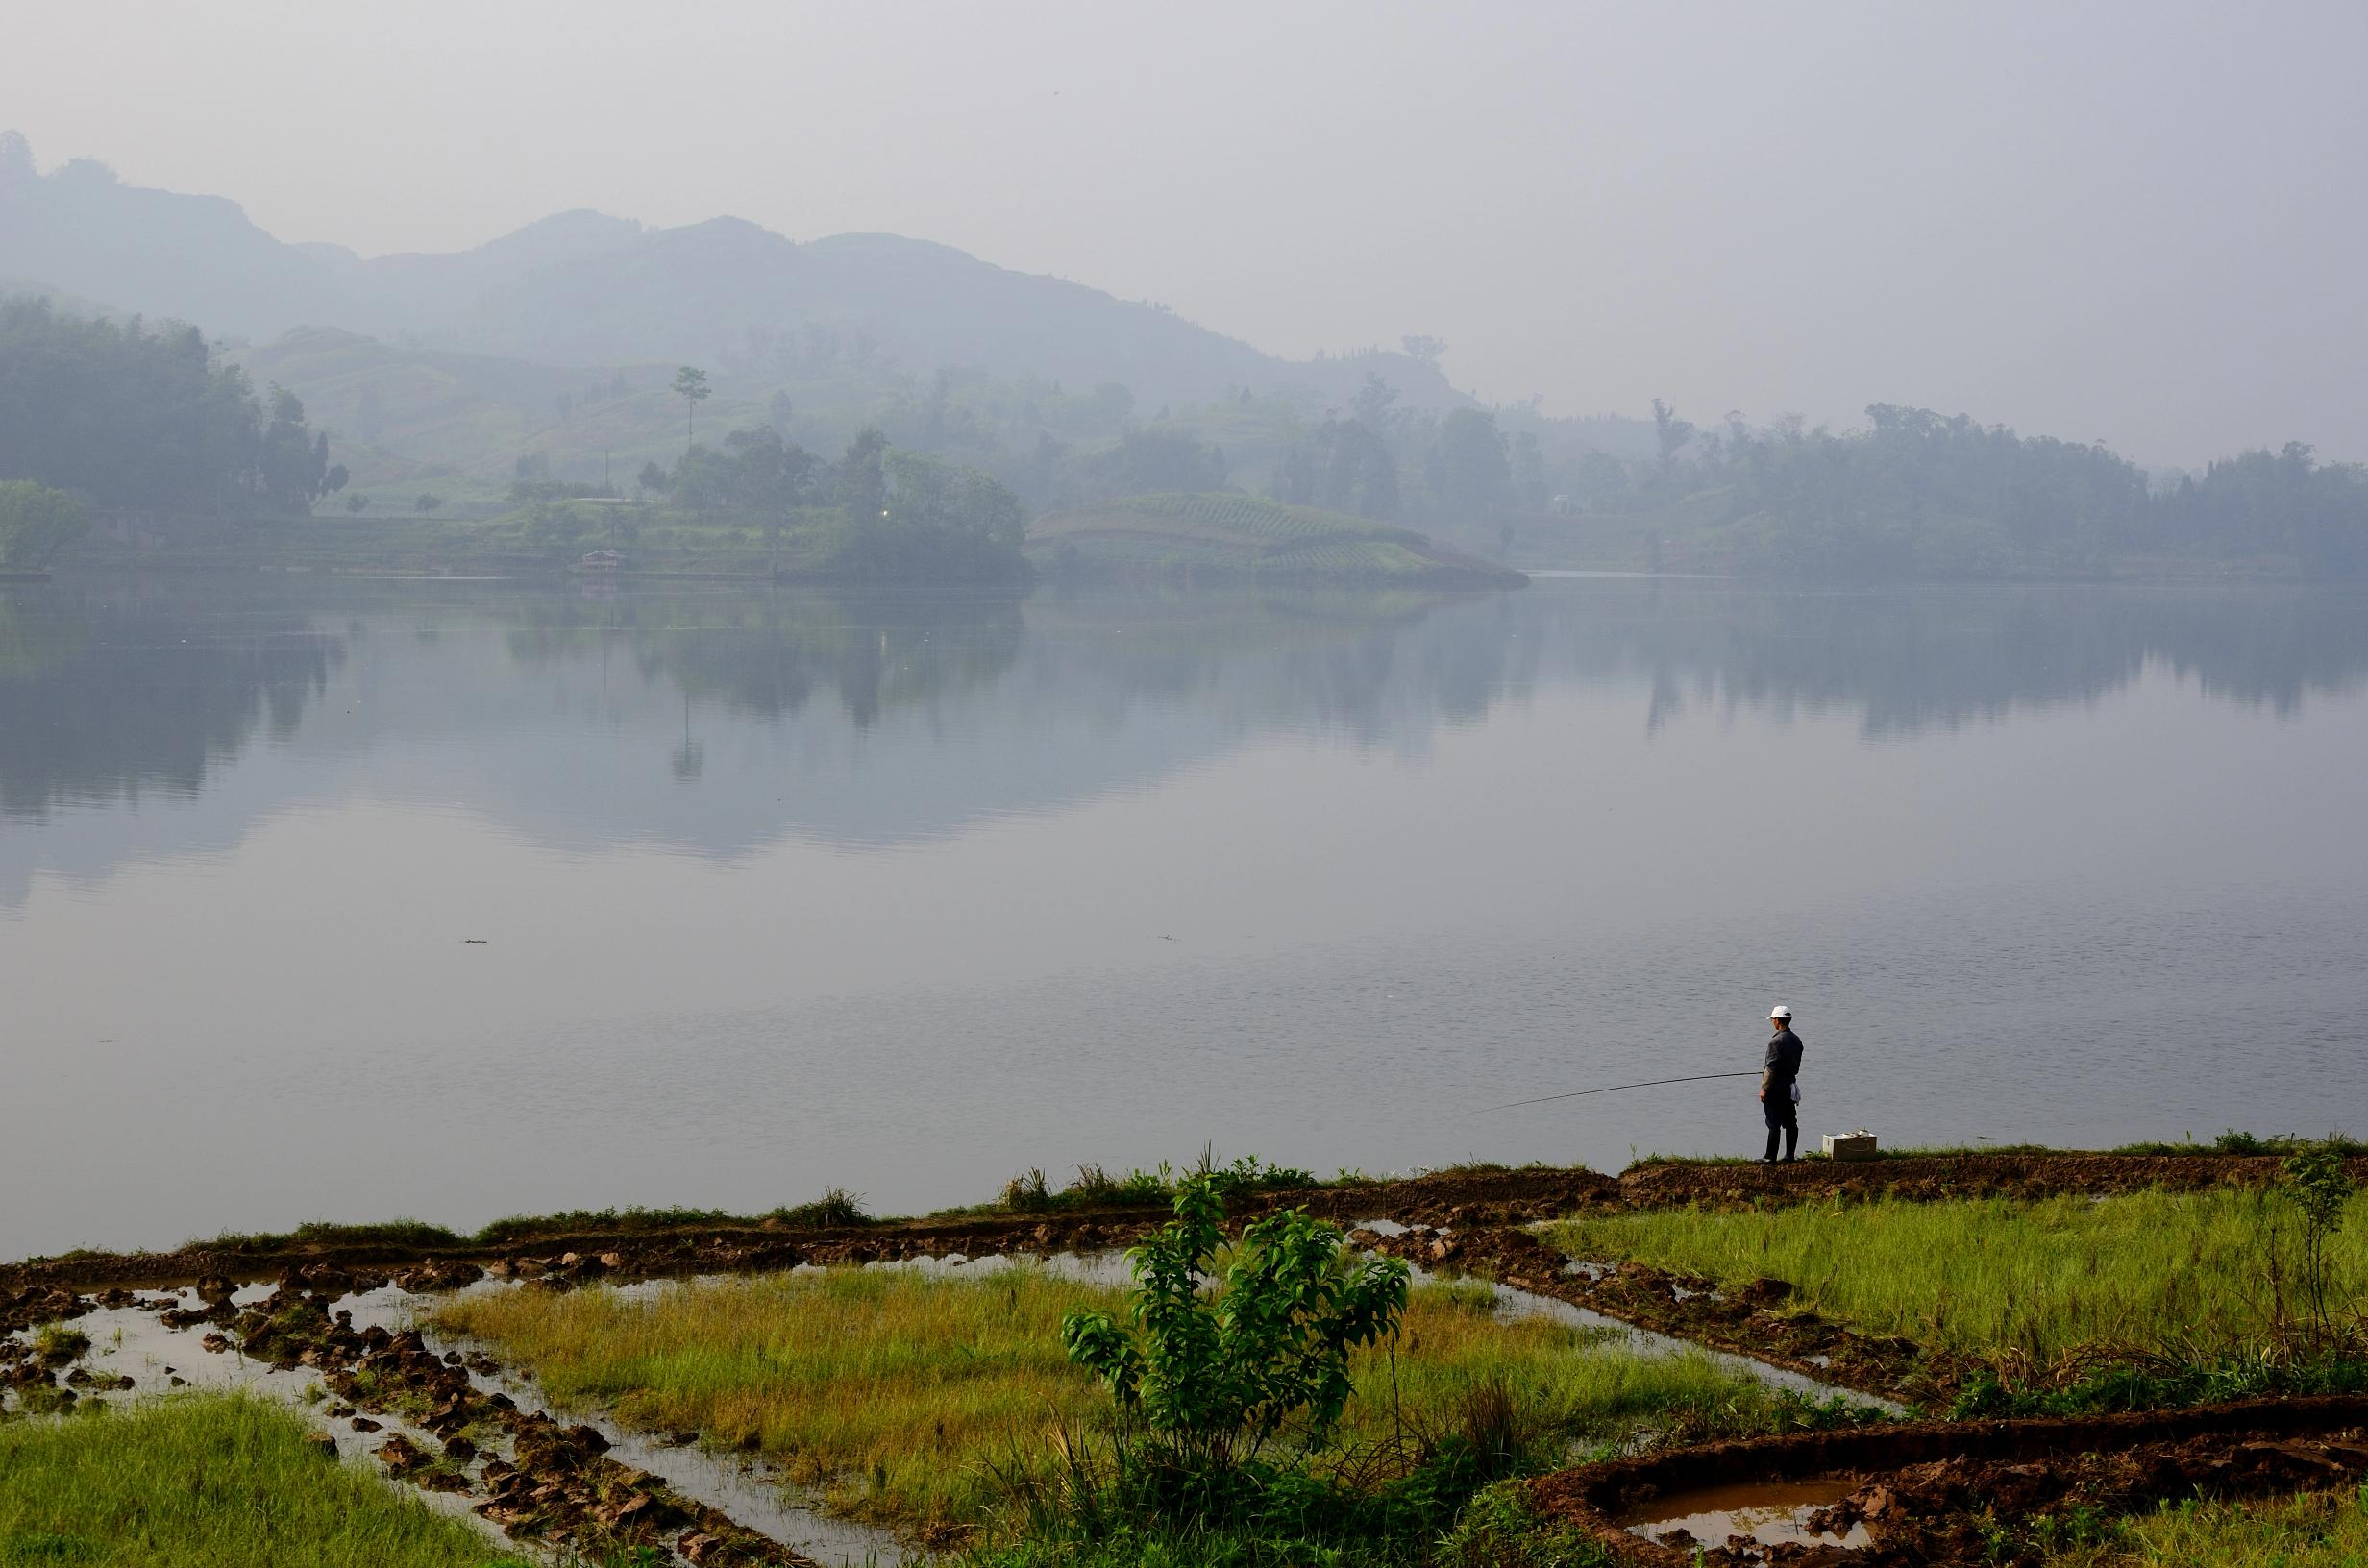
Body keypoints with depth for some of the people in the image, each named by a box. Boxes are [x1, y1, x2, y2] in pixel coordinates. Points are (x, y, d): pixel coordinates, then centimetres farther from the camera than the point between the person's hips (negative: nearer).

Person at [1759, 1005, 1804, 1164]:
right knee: (1790, 1122, 10)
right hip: (1790, 1087, 8)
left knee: (1774, 1124, -5)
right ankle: (1790, 1155, 15)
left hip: (1775, 1088, -8)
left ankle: (1770, 1157, -2)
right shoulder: (1796, 1040, 8)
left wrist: (1764, 1089, -15)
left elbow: (1772, 1067, -19)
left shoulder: (1776, 1040, -17)